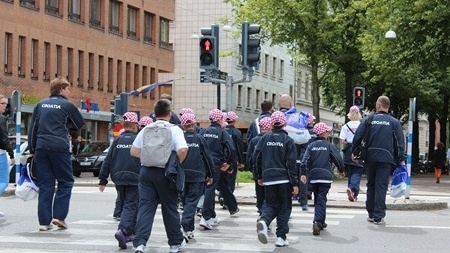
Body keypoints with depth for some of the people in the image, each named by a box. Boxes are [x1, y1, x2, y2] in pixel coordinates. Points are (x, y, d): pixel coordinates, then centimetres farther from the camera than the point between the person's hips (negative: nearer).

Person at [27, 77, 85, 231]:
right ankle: (59, 216, -2)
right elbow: (80, 124, 12)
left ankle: (44, 221, 4)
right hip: (59, 147, -4)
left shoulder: (41, 105, 13)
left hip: (41, 147, 4)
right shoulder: (67, 105, 1)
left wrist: (32, 150, 16)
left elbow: (32, 128, 12)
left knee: (45, 185, 7)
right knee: (66, 182, 8)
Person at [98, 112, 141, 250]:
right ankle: (123, 230, -26)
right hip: (134, 178, -4)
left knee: (125, 204, 18)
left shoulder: (117, 140, 6)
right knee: (130, 206, -6)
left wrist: (102, 180, 11)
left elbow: (107, 161, 7)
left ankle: (129, 233, 23)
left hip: (119, 178, 4)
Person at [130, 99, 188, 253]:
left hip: (146, 171, 3)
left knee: (145, 207, 1)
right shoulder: (174, 130, -7)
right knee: (170, 208, 10)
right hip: (165, 172, -3)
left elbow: (133, 151, 10)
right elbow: (182, 150, -21)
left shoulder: (146, 129, 6)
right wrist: (177, 163, -5)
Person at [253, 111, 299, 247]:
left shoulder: (265, 138, 4)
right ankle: (281, 237, 5)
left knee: (271, 204, 13)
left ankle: (263, 220, -20)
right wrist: (295, 183, -5)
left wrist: (260, 176, 16)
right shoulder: (288, 140, -5)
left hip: (268, 178, 3)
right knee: (284, 207, 9)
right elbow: (291, 163, -8)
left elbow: (256, 157, 5)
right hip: (284, 178, -2)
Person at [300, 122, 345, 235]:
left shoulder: (311, 146, 6)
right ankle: (317, 222, -22)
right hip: (325, 176, -3)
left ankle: (321, 222, 25)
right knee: (321, 200, -6)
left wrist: (303, 174, -5)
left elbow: (305, 160, -3)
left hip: (313, 177, 4)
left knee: (317, 199, 17)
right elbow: (338, 158, 2)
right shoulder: (328, 145, -1)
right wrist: (341, 170, 18)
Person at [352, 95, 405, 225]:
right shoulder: (394, 122, 2)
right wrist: (401, 160, 8)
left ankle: (371, 214, 17)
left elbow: (357, 137, -1)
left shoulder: (368, 119, 2)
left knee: (371, 185, 13)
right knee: (381, 186, -1)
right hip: (385, 158, -1)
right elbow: (400, 142, 2)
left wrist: (354, 152, 9)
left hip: (370, 157, 1)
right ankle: (378, 216, -6)